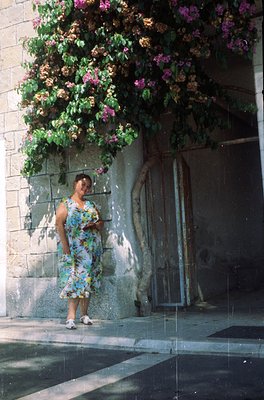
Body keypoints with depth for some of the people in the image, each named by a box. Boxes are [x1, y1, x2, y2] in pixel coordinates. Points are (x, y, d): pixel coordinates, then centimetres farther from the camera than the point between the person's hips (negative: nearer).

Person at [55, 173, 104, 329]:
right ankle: (71, 317, -11)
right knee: (75, 280, -11)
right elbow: (59, 224, -9)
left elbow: (101, 223, 18)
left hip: (91, 249, 5)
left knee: (88, 280, 6)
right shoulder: (65, 204, 0)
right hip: (73, 249, -5)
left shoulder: (91, 205, 16)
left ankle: (84, 314, 15)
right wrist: (65, 245, -18)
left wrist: (95, 225, -6)